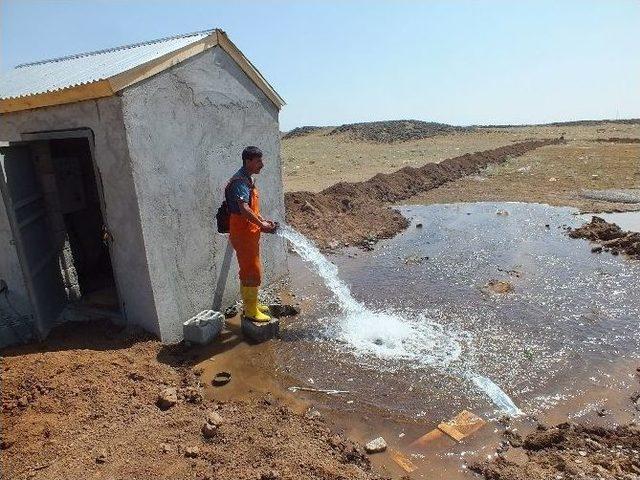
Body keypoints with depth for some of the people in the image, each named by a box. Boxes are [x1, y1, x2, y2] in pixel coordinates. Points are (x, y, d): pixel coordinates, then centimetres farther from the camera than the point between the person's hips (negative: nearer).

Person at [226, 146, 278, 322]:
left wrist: (264, 221, 9)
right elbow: (244, 209, -31)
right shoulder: (240, 181, -20)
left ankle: (252, 304, 32)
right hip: (243, 233, -10)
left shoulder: (248, 179, 12)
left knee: (250, 271, 18)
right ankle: (251, 311, 9)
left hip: (250, 232, 10)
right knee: (252, 273, -3)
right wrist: (261, 225, -23)